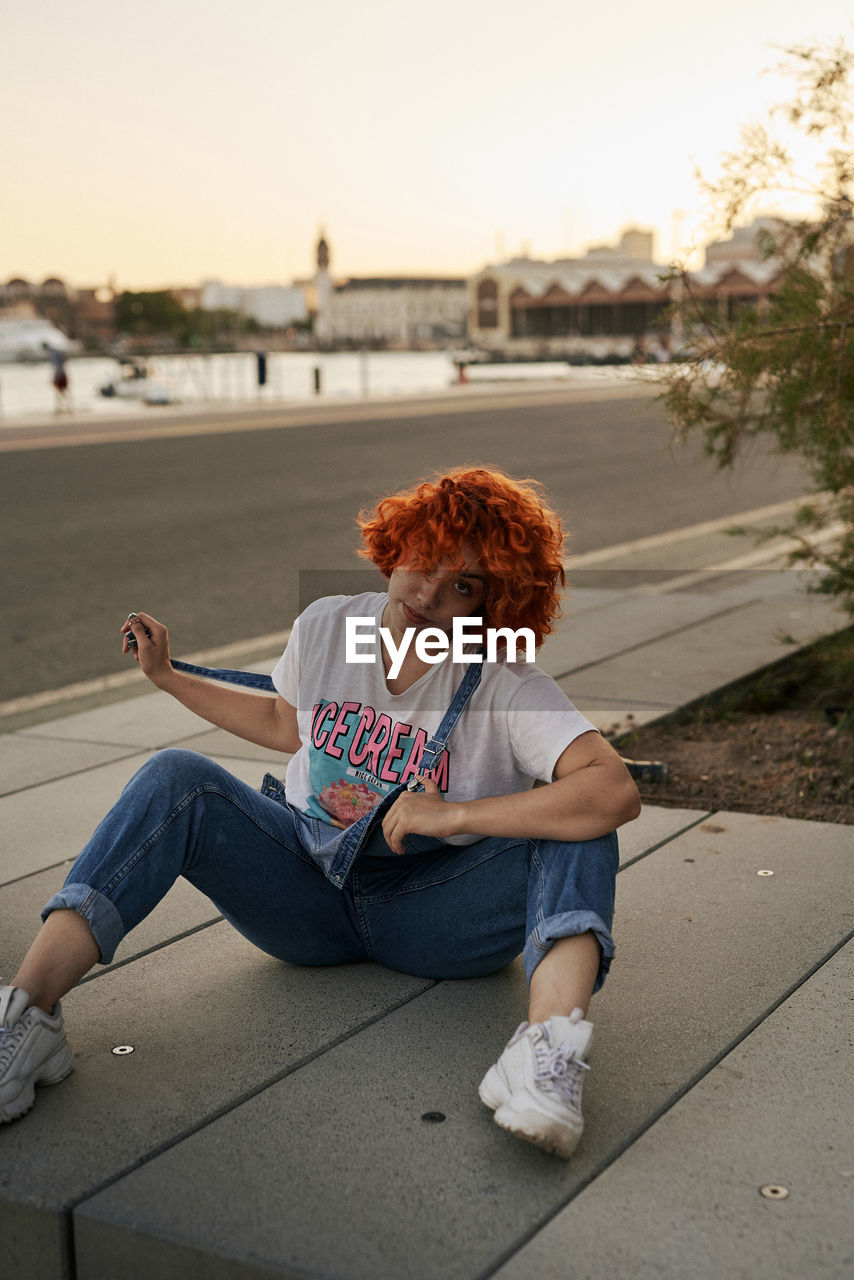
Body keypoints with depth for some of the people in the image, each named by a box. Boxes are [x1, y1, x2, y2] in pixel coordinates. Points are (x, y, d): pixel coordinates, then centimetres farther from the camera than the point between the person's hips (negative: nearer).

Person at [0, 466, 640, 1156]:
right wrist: (168, 676, 21)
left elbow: (617, 791, -33)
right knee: (178, 778, -22)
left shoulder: (507, 686, -17)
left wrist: (454, 816, -33)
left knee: (576, 833, -28)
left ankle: (551, 1042, -54)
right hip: (307, 889, 3)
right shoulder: (325, 628, -2)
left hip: (431, 914, -3)